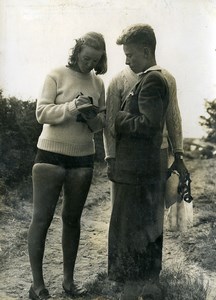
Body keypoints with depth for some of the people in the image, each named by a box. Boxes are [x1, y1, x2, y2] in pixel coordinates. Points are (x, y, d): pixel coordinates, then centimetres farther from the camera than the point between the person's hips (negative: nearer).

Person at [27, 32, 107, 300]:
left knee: (72, 219, 11)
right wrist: (72, 107, -25)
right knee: (42, 218, -1)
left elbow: (102, 123, 11)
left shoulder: (98, 82, 7)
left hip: (83, 159, 4)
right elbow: (42, 113, -12)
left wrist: (93, 117, -12)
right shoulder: (57, 75, -5)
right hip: (51, 156, -4)